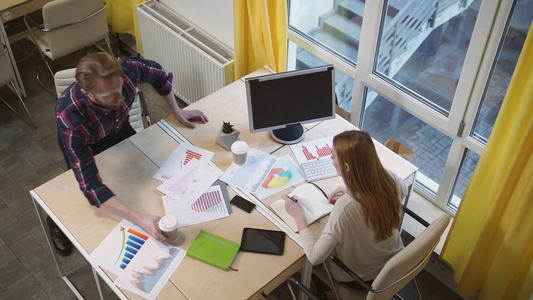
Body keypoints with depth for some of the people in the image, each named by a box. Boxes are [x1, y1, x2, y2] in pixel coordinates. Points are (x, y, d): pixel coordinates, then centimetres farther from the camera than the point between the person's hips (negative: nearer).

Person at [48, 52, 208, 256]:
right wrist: (139, 220, -58)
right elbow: (90, 186, -49)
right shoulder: (70, 119, -47)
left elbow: (158, 74, -11)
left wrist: (177, 112, -7)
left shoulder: (126, 68, -37)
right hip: (85, 146, -3)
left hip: (120, 130, 4)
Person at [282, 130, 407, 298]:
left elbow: (315, 257, -32)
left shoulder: (346, 206, -40)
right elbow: (403, 190, 5)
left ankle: (328, 292, 46)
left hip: (361, 278, -5)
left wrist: (298, 216, -19)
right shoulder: (390, 179, -23)